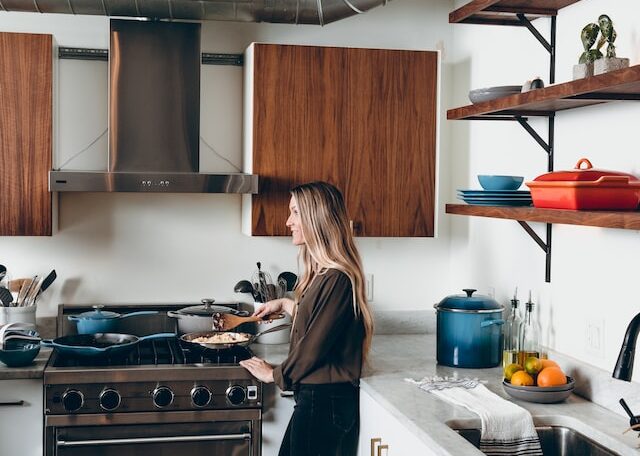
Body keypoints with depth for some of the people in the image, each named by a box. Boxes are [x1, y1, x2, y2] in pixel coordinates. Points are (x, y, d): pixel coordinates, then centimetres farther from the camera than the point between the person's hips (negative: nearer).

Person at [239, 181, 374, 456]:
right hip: (314, 397, 9)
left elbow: (313, 345, -19)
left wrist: (275, 374, -4)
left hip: (326, 401, -9)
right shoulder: (322, 273, 8)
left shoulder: (337, 279, -21)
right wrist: (285, 304, 24)